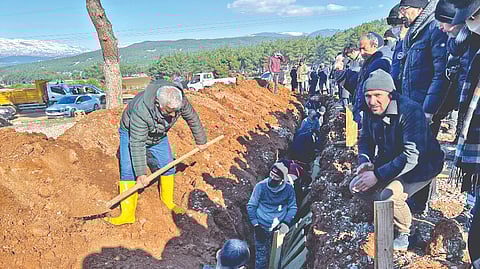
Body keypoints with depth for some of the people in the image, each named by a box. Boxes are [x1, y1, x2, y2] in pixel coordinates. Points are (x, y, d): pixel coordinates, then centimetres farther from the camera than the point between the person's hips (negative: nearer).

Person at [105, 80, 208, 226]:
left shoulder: (180, 100, -29)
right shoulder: (141, 110, -42)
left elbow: (192, 118, -9)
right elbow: (137, 144, -36)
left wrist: (201, 141, 4)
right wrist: (141, 173, -35)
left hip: (158, 136, 5)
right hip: (132, 133, -4)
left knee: (167, 167, 4)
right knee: (129, 171, -12)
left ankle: (168, 200, 25)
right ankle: (128, 214, -4)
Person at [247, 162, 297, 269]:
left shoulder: (288, 189, -9)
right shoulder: (261, 186, -14)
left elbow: (293, 207, 4)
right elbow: (251, 206, -6)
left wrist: (286, 223, -10)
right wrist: (256, 225, -11)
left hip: (279, 229, 2)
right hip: (262, 228, -2)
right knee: (261, 257, 4)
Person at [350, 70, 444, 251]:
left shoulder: (411, 111, -29)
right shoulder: (370, 112, -6)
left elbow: (412, 156, -34)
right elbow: (365, 140, 7)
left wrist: (378, 175, -36)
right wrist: (364, 161, -15)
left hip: (420, 166, -7)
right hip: (389, 161, 7)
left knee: (389, 195, -29)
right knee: (356, 187, -5)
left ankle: (403, 233, 1)